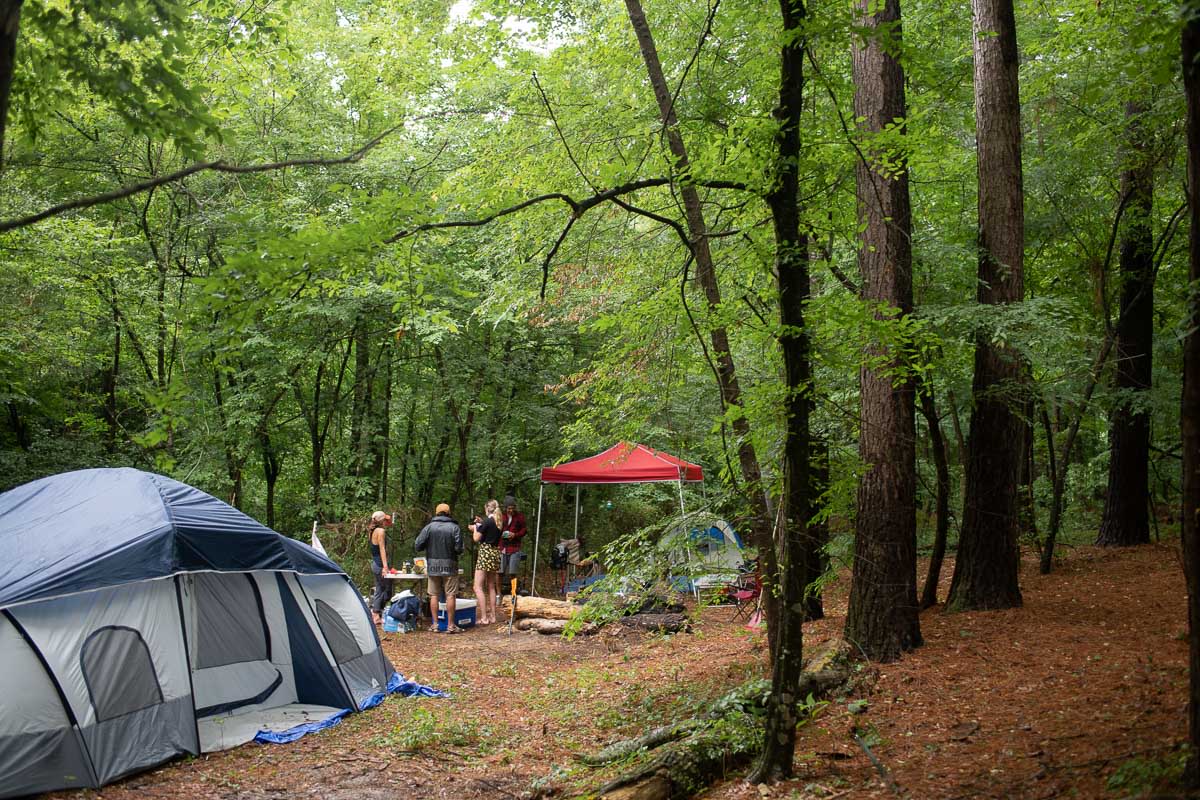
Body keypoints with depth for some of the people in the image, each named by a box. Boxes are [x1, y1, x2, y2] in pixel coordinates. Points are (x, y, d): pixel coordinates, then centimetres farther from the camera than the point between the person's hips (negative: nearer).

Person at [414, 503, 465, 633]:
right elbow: (459, 548, -9)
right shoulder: (454, 527, -4)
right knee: (450, 595, 2)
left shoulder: (429, 527, -1)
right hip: (449, 566, -1)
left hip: (432, 566, 2)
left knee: (434, 595, 9)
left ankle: (435, 624, 11)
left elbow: (417, 546, -3)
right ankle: (450, 625, 3)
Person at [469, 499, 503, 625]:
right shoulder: (499, 522, 10)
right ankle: (492, 616, 17)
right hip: (496, 552, 8)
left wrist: (475, 528, 8)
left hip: (485, 552, -8)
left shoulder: (487, 521, -12)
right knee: (491, 586, 15)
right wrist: (480, 525, 19)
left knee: (478, 586, -6)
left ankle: (484, 618, -12)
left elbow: (476, 538, -9)